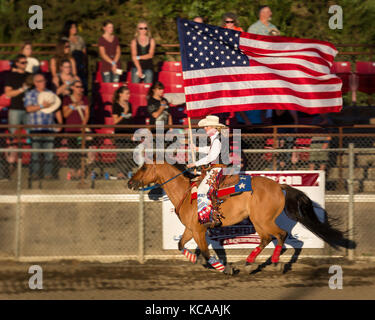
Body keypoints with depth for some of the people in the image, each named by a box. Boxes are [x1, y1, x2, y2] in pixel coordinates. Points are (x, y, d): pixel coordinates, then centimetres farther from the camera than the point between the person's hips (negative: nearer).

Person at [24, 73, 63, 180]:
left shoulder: (51, 94, 17)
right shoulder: (30, 94, 8)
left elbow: (57, 110, 17)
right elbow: (29, 108, -5)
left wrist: (60, 123, 7)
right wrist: (41, 106, -13)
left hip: (49, 127, 3)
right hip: (35, 127, -3)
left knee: (49, 152, -1)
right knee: (35, 150, -6)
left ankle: (48, 172, 2)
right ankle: (34, 173, -2)